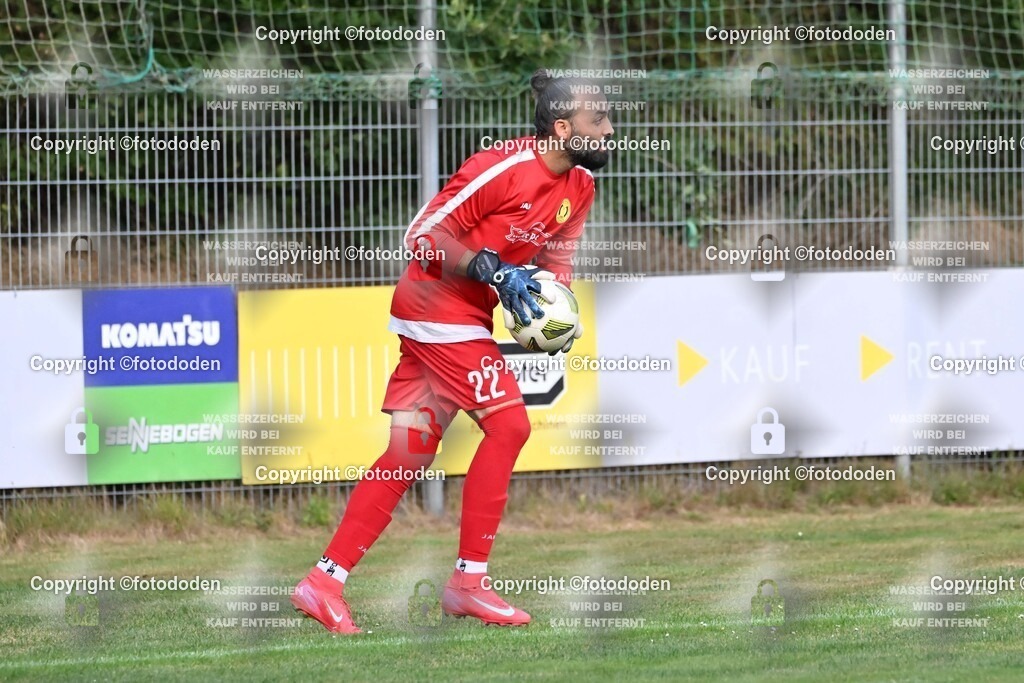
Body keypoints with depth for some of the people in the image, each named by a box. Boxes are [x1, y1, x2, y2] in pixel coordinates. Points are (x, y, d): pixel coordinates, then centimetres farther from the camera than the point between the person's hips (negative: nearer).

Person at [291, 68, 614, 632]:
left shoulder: (579, 187, 5)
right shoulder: (504, 168, -21)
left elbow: (555, 258, 18)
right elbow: (423, 235, -18)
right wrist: (492, 270, -26)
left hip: (465, 318, 9)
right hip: (440, 309, -9)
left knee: (409, 454, 6)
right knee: (507, 425, -12)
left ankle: (326, 581, 7)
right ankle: (469, 581, -5)